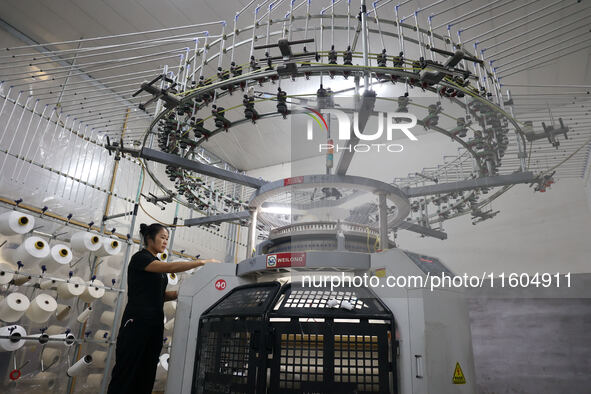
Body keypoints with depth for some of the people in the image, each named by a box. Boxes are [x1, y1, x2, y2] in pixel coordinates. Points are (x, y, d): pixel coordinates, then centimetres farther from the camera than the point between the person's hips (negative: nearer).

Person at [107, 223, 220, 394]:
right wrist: (203, 262, -22)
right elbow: (171, 267, -23)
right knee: (125, 375, -3)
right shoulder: (140, 258, -8)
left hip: (155, 324, 8)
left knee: (146, 376, 9)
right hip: (137, 322, -8)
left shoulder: (158, 264, 19)